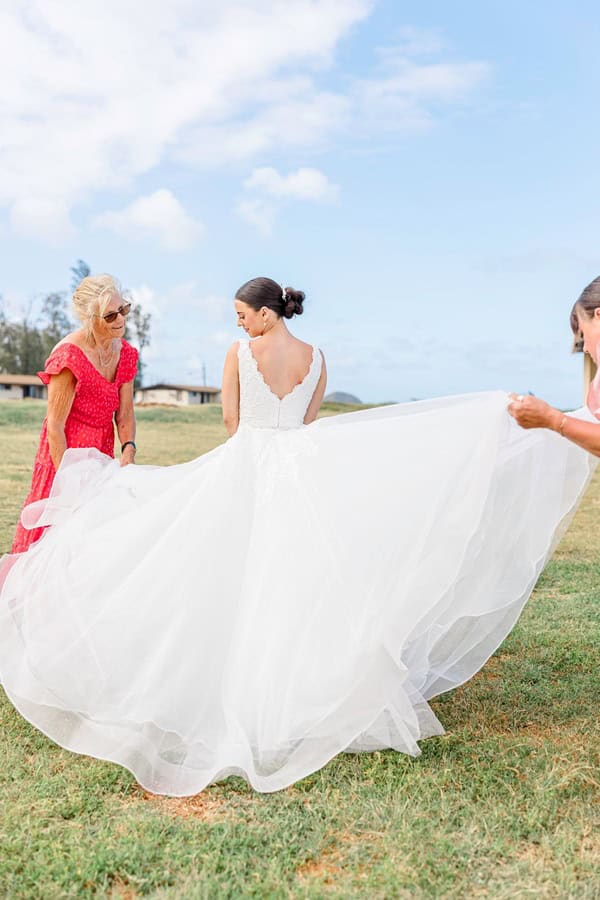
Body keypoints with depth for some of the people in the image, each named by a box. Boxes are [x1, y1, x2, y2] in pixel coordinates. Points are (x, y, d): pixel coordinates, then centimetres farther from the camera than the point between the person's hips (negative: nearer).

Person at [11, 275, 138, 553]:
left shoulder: (125, 353, 1)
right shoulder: (69, 356, -20)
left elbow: (125, 413, 2)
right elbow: (55, 426, -18)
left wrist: (128, 449, -16)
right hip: (65, 453, -6)